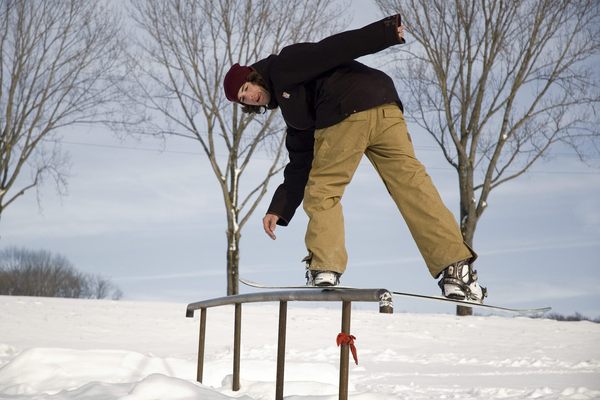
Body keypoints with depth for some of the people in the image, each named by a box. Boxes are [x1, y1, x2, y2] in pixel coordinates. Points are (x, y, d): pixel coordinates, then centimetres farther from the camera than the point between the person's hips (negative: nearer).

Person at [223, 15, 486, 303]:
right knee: (411, 185, -2)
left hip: (347, 112, -9)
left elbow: (330, 51, -1)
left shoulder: (283, 66, 14)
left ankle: (324, 271, -4)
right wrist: (278, 210, 26)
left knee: (321, 191, 3)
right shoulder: (293, 112, 36)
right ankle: (457, 269, -11)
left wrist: (385, 32, -13)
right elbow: (300, 166, 31)